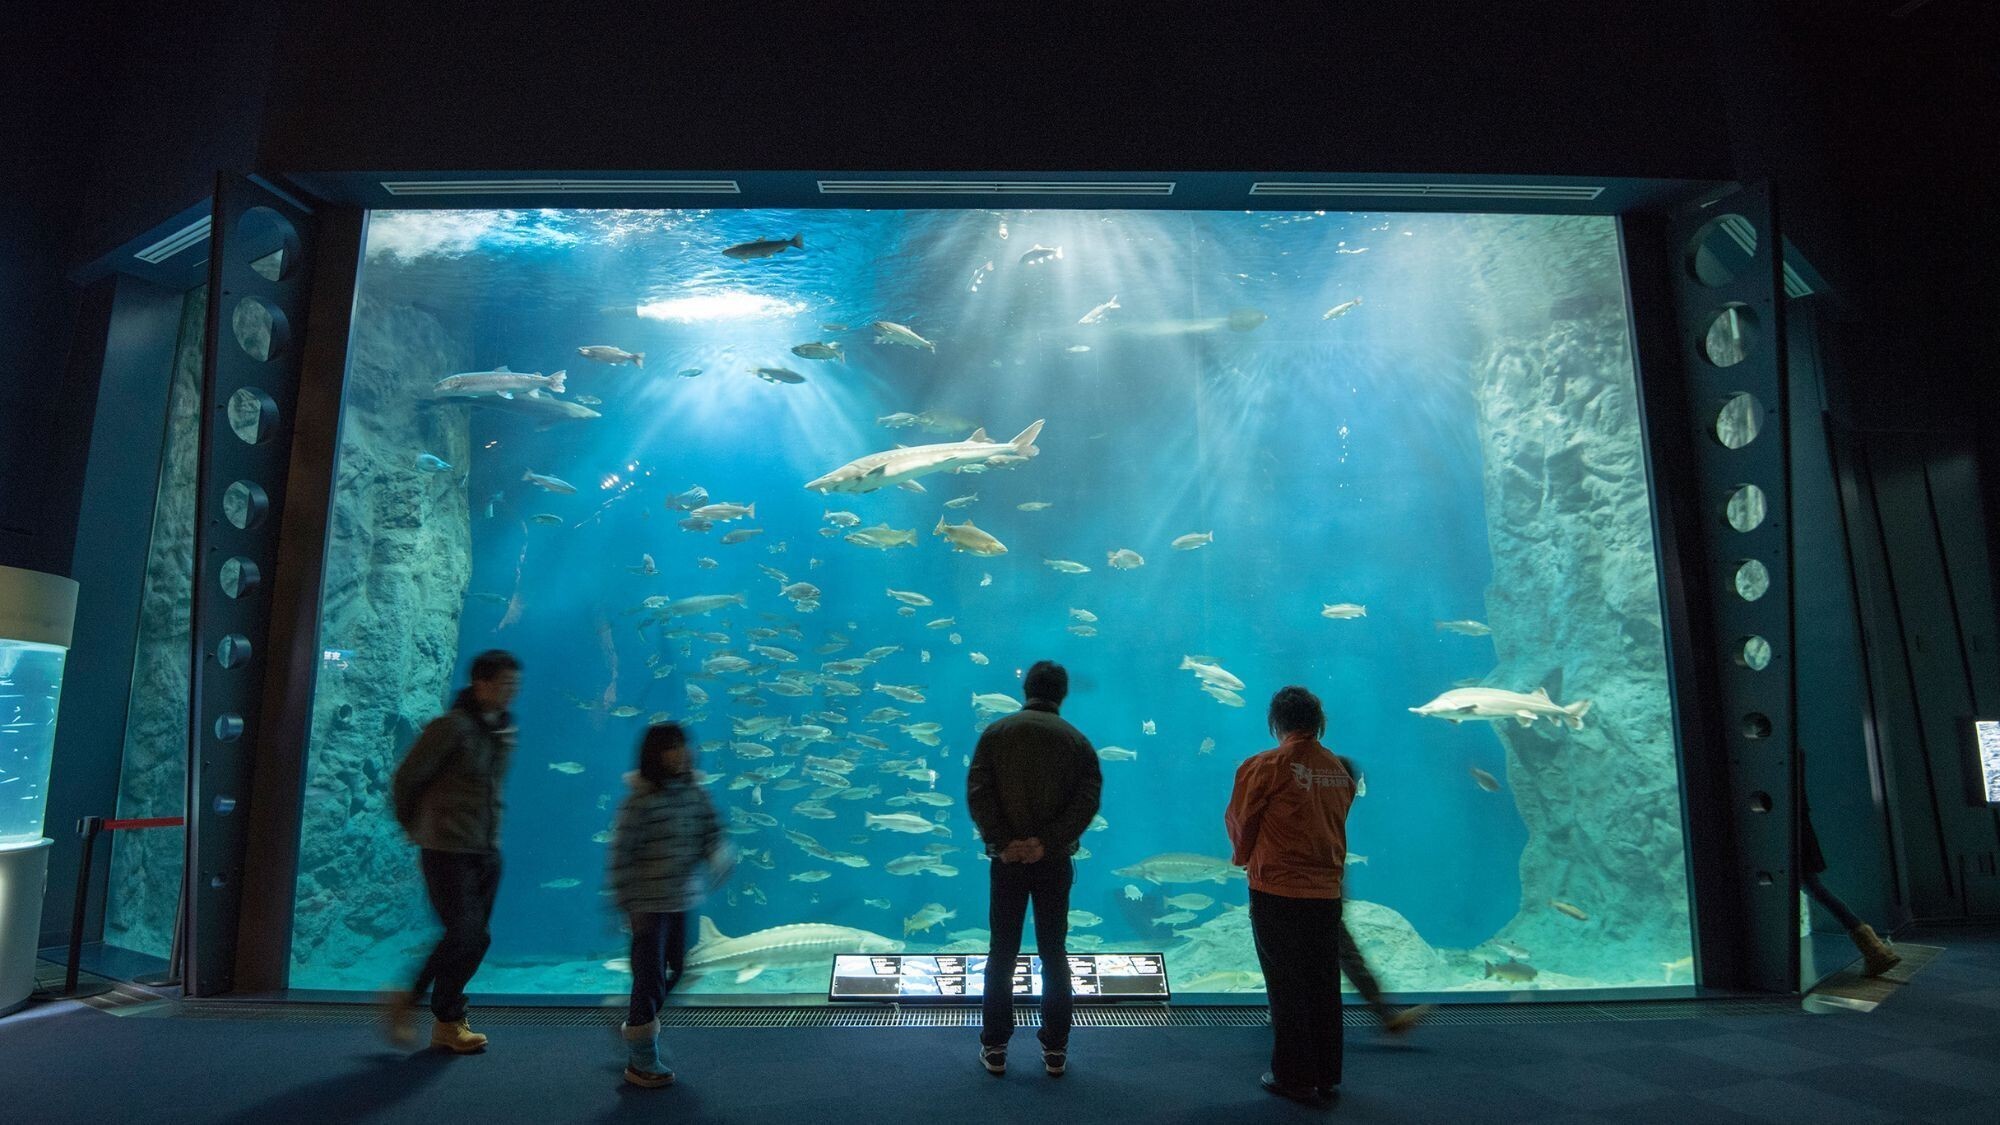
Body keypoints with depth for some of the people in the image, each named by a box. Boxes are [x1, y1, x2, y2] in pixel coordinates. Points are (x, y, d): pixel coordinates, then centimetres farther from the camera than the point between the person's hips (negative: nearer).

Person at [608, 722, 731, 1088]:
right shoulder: (640, 802, -16)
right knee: (650, 976, 2)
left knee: (673, 971, 18)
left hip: (684, 902, 6)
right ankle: (642, 1063, 19)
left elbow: (712, 834, 2)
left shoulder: (695, 794, 1)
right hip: (650, 905, -6)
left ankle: (636, 1026, 44)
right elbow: (621, 856, -14)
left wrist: (719, 858, -19)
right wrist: (627, 905, -15)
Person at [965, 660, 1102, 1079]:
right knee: (1054, 954, 12)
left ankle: (994, 1048, 18)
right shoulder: (1076, 741, 2)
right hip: (1055, 862, 0)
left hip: (1008, 860, 0)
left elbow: (977, 793, -9)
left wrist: (1001, 842, -13)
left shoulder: (996, 733, 1)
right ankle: (1055, 1049, 19)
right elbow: (1088, 799, -10)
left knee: (1001, 954, 10)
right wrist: (1048, 843, -15)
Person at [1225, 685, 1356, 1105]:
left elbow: (1239, 822, -4)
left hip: (1277, 892, -5)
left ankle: (1294, 1078, 17)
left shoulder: (1266, 766, -14)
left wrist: (1243, 857, 15)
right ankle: (1326, 1076, 28)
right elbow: (1333, 823, 8)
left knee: (1287, 988, 8)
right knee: (1324, 986, 16)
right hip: (1326, 892, 5)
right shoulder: (1339, 769, 1)